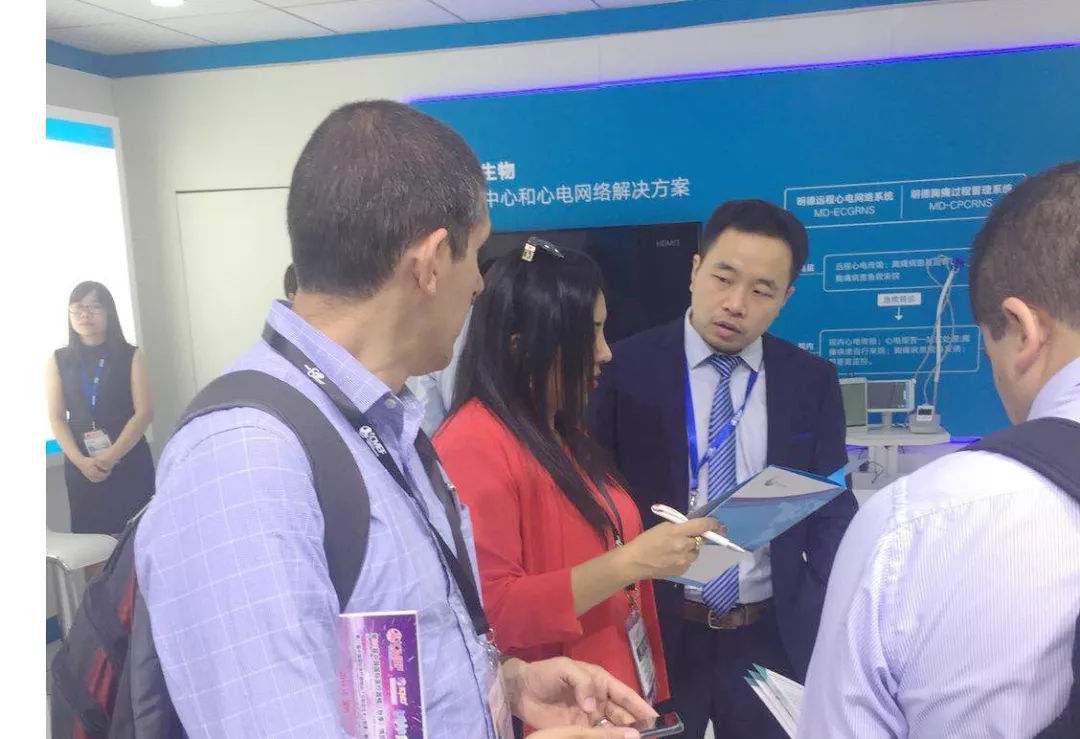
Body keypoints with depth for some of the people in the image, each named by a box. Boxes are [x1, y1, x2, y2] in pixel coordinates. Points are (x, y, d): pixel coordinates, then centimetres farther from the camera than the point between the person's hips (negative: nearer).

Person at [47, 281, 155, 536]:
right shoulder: (58, 360, 7)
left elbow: (144, 412, -5)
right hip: (80, 466, 2)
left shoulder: (131, 356, 1)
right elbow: (57, 418, 3)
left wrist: (111, 457, -14)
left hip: (129, 462, -1)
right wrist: (80, 461, -11)